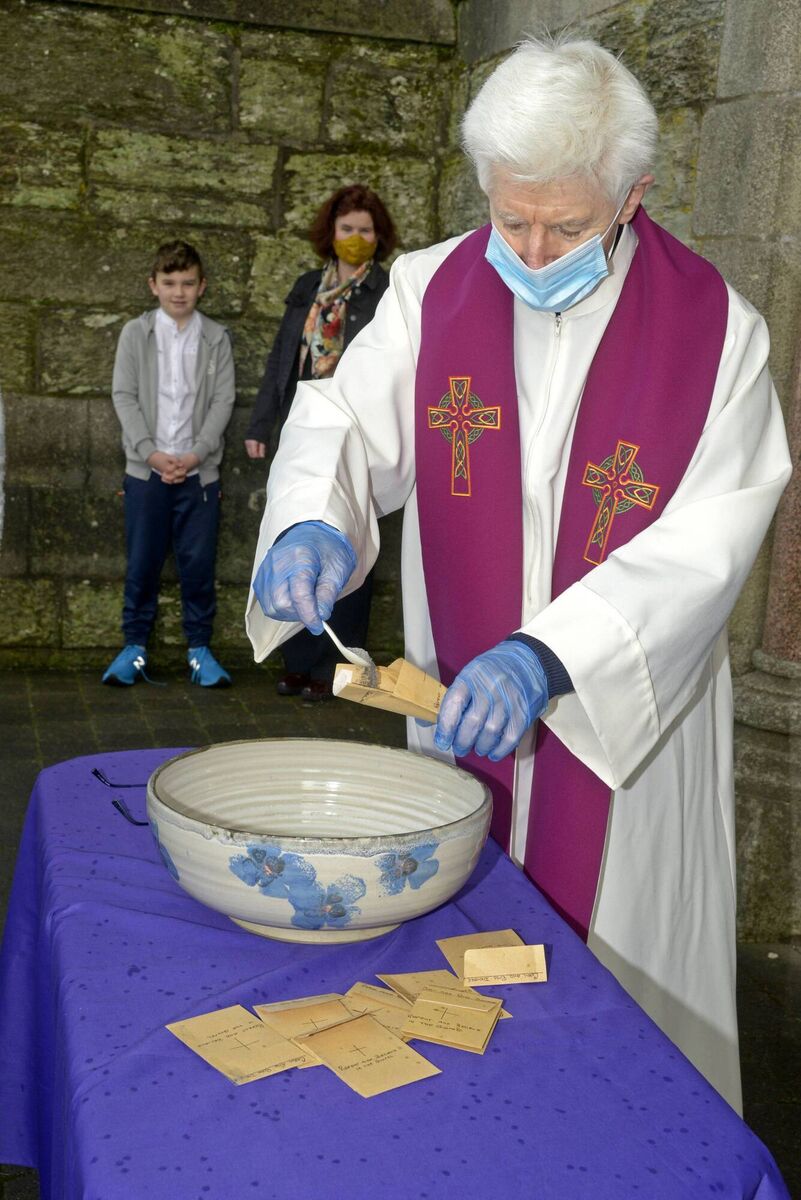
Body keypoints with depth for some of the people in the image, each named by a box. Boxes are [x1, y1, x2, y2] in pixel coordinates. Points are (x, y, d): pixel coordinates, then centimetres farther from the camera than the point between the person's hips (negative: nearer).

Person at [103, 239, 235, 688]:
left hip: (200, 470, 0)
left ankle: (200, 648, 13)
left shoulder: (217, 338, 5)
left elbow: (223, 400, 0)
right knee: (142, 562, 4)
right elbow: (124, 395, 0)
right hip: (146, 468, 0)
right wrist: (150, 452, -12)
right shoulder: (135, 334, 5)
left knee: (199, 563, 2)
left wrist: (197, 454, -11)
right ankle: (135, 647, 15)